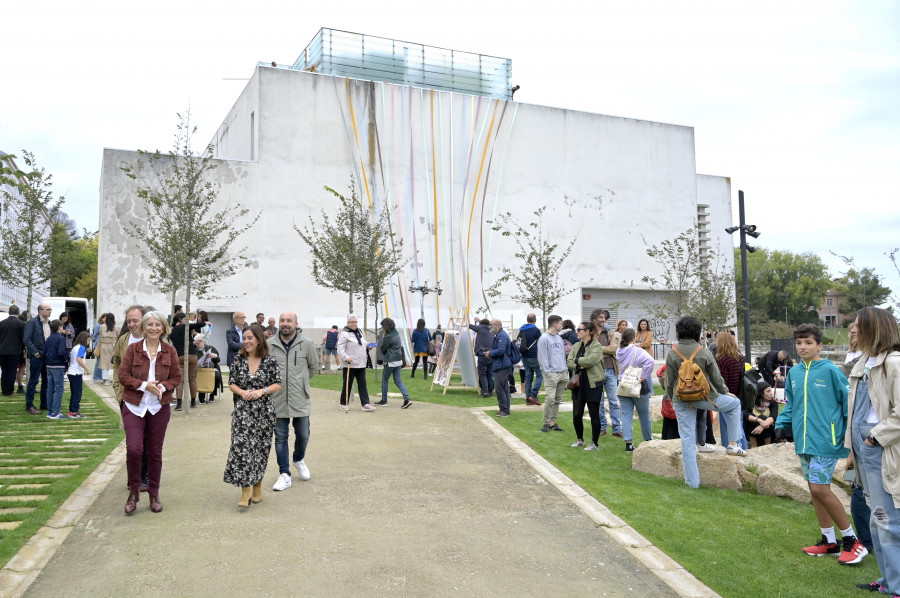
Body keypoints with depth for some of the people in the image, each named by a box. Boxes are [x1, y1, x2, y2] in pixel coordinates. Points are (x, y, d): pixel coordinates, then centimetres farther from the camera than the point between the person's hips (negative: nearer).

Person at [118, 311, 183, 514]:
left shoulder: (170, 351, 2)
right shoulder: (132, 349, -2)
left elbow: (176, 377, 4)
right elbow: (123, 375, -5)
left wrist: (163, 386, -16)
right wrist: (144, 385, -19)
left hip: (159, 407, 2)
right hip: (134, 406, -1)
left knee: (155, 452, 9)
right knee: (134, 449, -12)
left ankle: (154, 494, 22)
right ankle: (133, 491, 10)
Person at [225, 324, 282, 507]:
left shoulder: (270, 360, -3)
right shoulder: (239, 360, 3)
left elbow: (278, 384, 0)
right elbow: (232, 383, 7)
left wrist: (261, 391, -16)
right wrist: (242, 392, -12)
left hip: (264, 411, -1)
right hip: (242, 411, 1)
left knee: (260, 449, 7)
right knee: (241, 447, -11)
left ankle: (257, 486, 25)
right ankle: (245, 492, -6)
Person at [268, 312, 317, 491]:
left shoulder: (306, 344, -3)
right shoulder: (269, 344, -4)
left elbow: (314, 367, 12)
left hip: (300, 400, 0)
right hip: (277, 400, 0)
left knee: (303, 435, 10)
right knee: (280, 437, 6)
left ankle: (299, 460, 40)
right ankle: (284, 475, 15)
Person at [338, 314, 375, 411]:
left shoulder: (360, 332, 15)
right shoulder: (345, 334, -9)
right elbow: (340, 349, -15)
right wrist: (346, 357, -26)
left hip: (361, 364, 7)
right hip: (349, 364, -7)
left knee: (362, 384, 2)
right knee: (347, 384, 4)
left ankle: (365, 404, -1)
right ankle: (344, 404, 18)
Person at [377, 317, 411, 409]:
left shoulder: (388, 337, -18)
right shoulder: (396, 333, 8)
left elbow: (382, 349, -9)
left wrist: (382, 339, 3)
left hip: (390, 362, -8)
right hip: (398, 360, 8)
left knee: (384, 380, 9)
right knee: (398, 381, 9)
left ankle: (384, 400, 18)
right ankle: (407, 399, -3)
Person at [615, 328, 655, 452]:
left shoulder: (619, 352, 2)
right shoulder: (638, 351, -15)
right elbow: (649, 361, -32)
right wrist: (644, 376, -22)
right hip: (638, 386, -4)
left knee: (626, 415, 5)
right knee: (644, 415, 13)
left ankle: (628, 443, 1)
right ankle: (648, 439, 28)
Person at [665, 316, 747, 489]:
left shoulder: (672, 354, -3)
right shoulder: (704, 352, -8)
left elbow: (669, 382, 2)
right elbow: (716, 377, 0)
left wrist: (672, 399, 18)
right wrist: (726, 392, 18)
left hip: (682, 401, 2)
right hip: (704, 397, -2)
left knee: (687, 440, 7)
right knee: (735, 403, 24)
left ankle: (692, 481, 9)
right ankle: (733, 445, 24)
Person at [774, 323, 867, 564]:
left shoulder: (830, 370, -9)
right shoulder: (794, 373, 9)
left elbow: (848, 401, -6)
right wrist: (781, 424, 5)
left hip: (825, 440, -7)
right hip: (804, 440, 7)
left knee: (820, 489, -11)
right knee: (815, 489, 11)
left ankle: (851, 539, 7)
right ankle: (829, 541, 24)